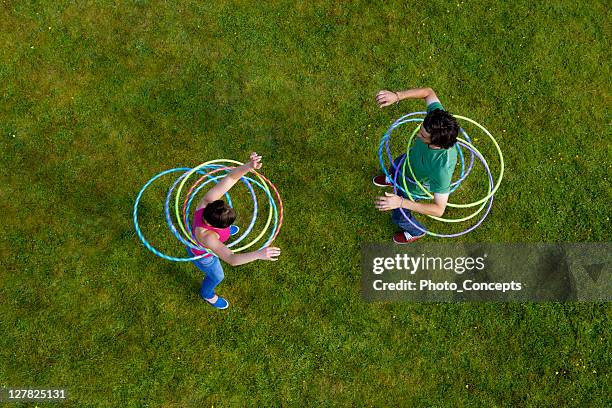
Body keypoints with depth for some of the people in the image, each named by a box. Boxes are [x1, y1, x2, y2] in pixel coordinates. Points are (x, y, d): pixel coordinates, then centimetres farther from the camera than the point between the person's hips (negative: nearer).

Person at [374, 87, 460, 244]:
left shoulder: (443, 167, -51)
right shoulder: (437, 115, -39)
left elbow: (439, 210, -44)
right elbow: (429, 92, -19)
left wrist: (401, 202, -54)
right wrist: (396, 96, -34)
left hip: (414, 186, -5)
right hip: (410, 158, 5)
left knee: (399, 216, 24)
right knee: (394, 168, 39)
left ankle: (416, 232, 59)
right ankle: (393, 180, 78)